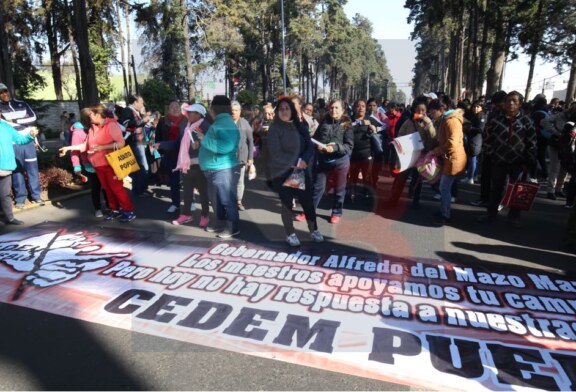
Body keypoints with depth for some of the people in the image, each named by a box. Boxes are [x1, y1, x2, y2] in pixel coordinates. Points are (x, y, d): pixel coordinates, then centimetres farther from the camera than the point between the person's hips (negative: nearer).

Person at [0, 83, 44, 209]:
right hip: (12, 144, -1)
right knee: (17, 171, 2)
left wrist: (14, 121, -9)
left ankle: (36, 195, 12)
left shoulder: (22, 104, 9)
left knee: (32, 168, 4)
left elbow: (33, 118, -2)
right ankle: (20, 198, 10)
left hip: (28, 141, 2)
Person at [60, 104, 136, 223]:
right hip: (98, 165, 8)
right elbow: (86, 145, 19)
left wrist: (102, 147, -25)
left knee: (117, 188, -7)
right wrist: (68, 148, 17)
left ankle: (129, 211, 0)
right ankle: (115, 210, 19)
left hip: (111, 164, -8)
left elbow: (121, 143, -21)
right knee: (107, 188, 10)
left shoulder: (111, 125, -11)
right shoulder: (93, 128, 14)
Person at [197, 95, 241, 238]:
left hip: (223, 169, -11)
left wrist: (205, 139, -22)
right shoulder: (220, 122, 14)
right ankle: (220, 222, 34)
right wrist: (203, 140, 10)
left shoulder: (226, 124, -18)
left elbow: (226, 146, -31)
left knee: (227, 200, 0)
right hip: (214, 169, 11)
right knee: (215, 199, 20)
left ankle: (232, 227, 12)